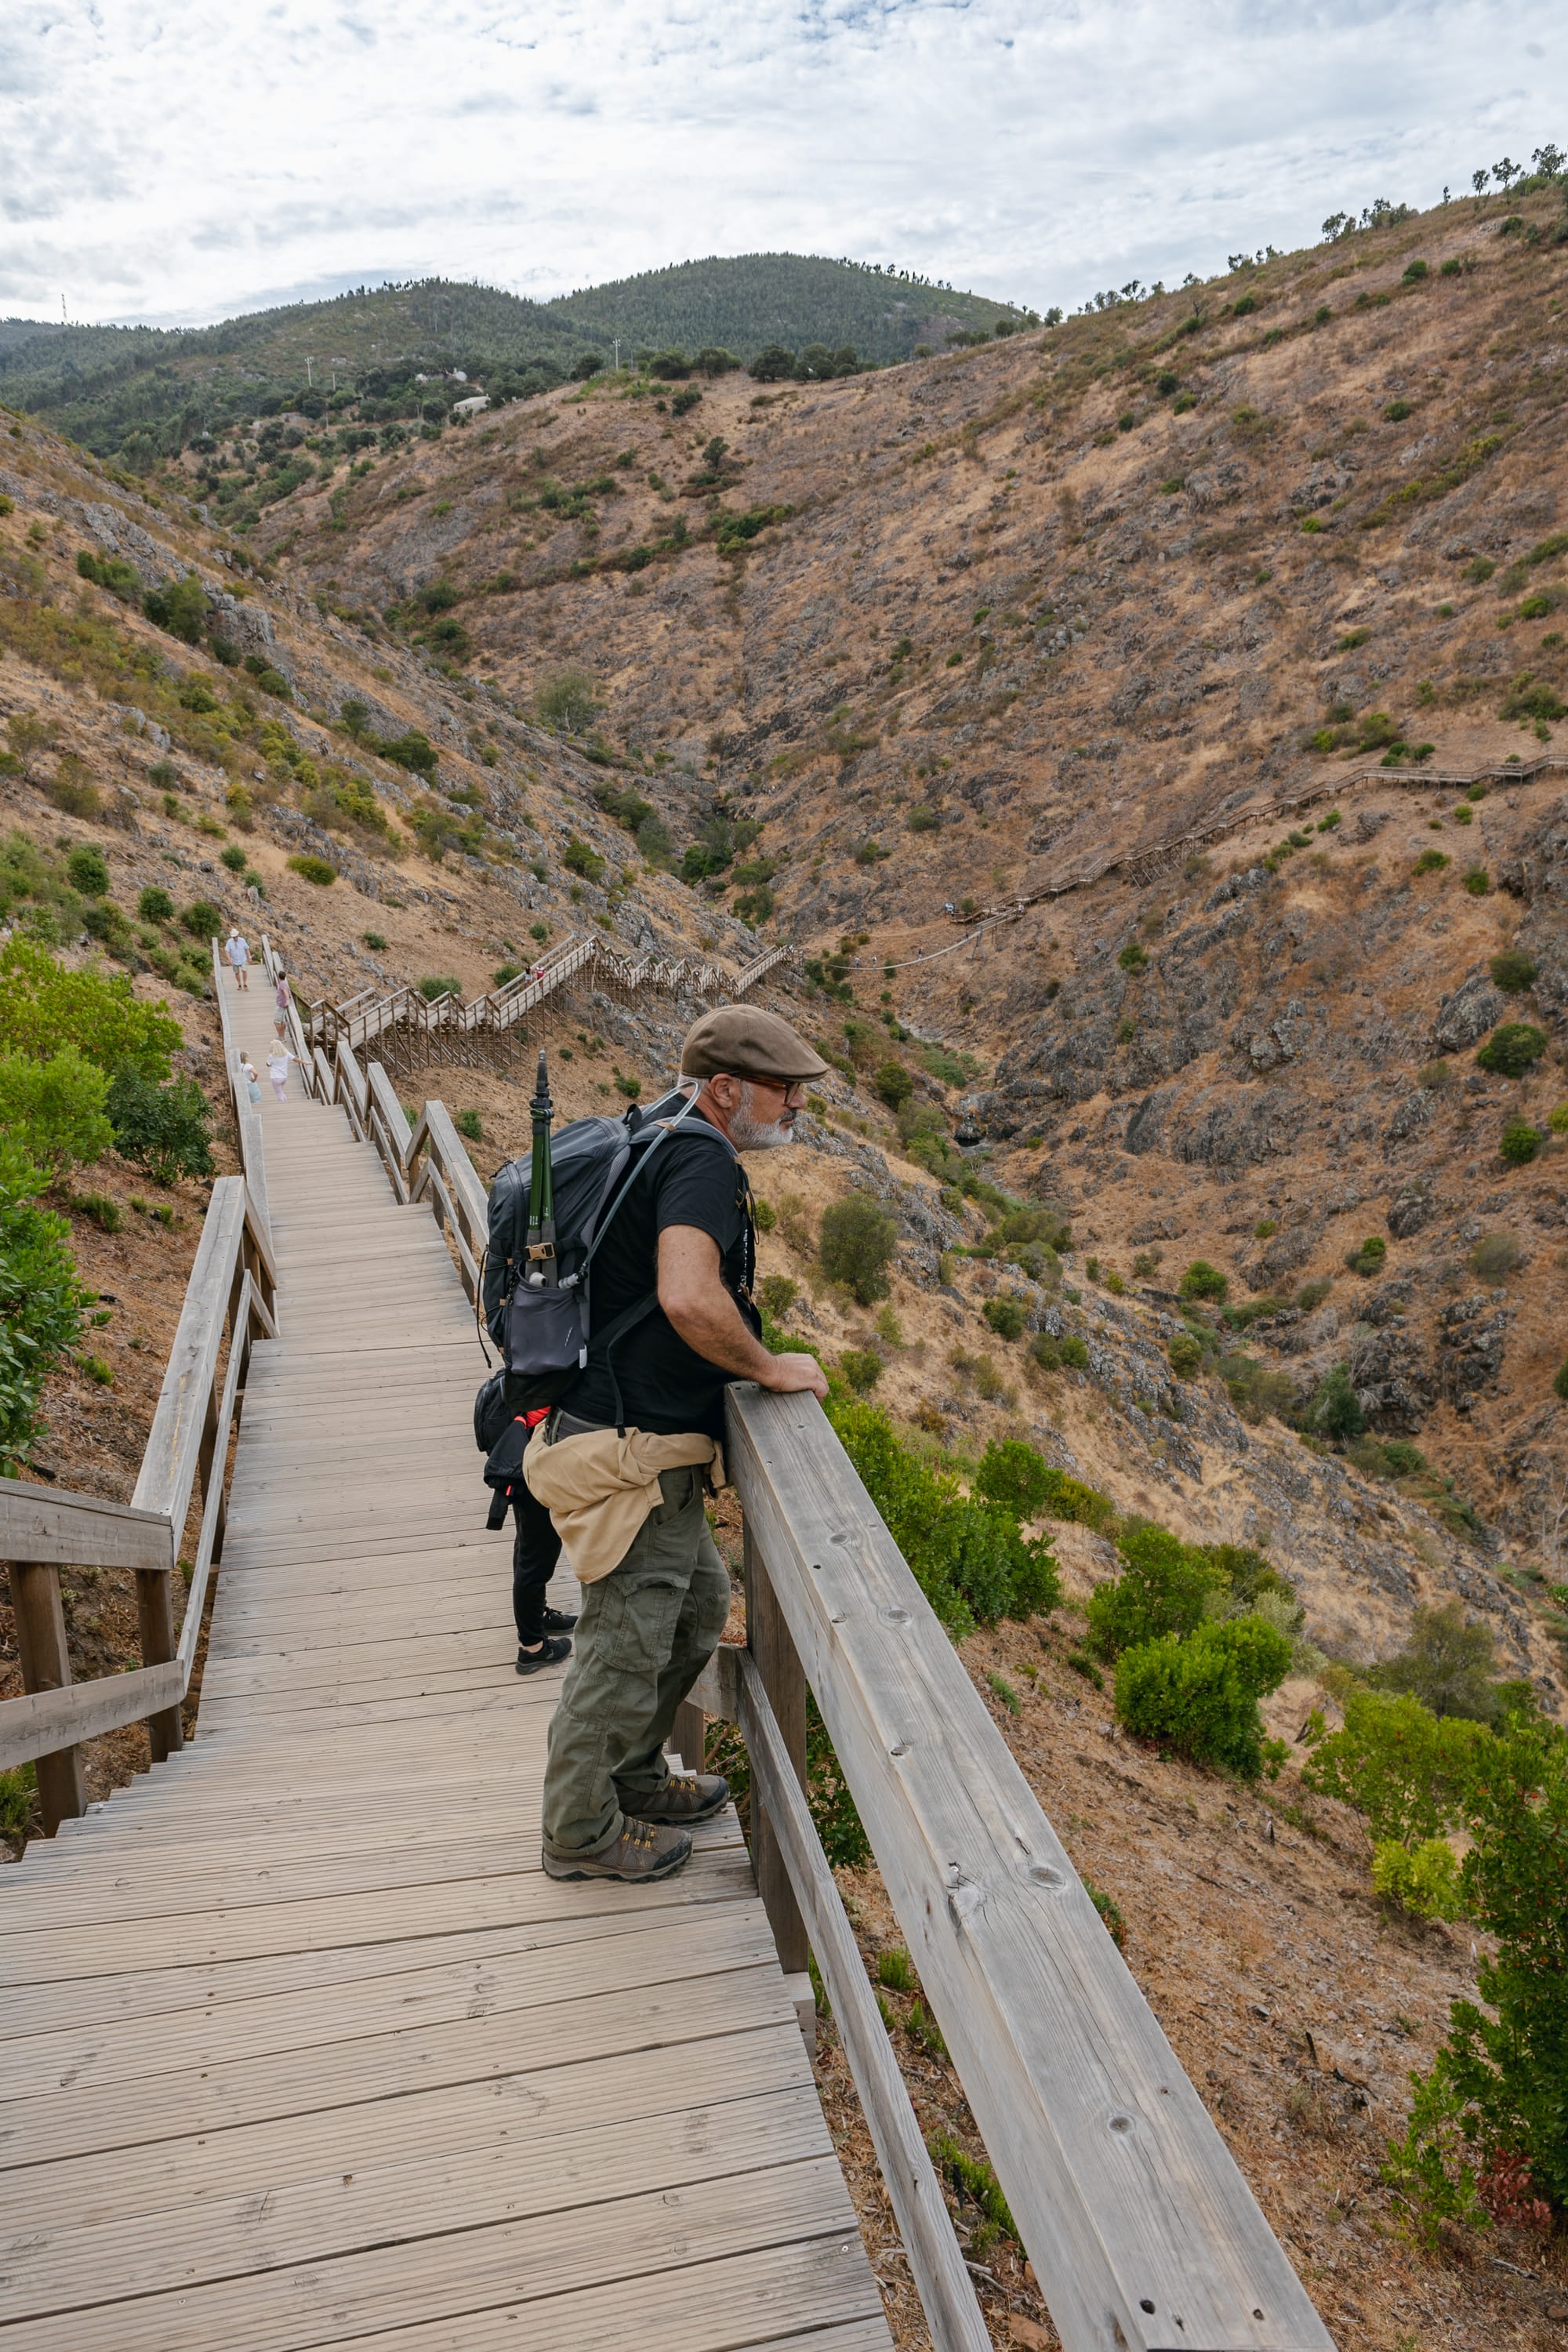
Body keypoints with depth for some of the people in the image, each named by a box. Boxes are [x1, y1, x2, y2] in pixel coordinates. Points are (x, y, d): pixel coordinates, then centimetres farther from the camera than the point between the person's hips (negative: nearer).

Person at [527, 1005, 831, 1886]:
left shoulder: (661, 1140, 12)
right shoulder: (703, 1161, -20)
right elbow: (689, 1298, -36)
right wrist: (770, 1367, -20)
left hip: (641, 1433, 10)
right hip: (637, 1454, -10)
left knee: (701, 1603, 23)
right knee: (627, 1644, 5)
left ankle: (634, 1776, 41)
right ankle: (582, 1831, 25)